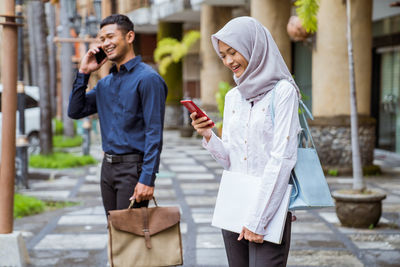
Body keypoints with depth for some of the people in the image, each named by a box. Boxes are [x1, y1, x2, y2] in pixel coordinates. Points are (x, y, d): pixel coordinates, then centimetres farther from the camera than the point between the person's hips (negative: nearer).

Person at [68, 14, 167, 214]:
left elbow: (154, 133, -16)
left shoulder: (147, 78, -11)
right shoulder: (105, 83, 14)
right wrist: (83, 73, 6)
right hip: (107, 167, 8)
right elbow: (75, 111, 14)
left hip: (133, 167, -8)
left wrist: (147, 179, -22)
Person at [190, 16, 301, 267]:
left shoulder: (282, 91, -7)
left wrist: (258, 219, -15)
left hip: (268, 209, -6)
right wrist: (208, 136, -5)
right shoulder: (233, 97, 12)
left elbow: (282, 159, -13)